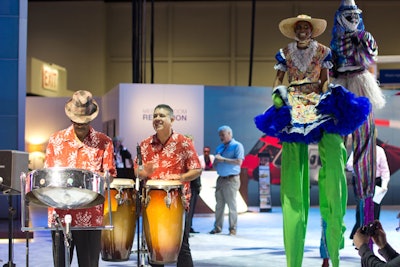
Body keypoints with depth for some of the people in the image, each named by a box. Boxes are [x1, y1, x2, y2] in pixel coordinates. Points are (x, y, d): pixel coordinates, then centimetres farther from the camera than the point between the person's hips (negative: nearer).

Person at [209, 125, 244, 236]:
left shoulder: (237, 146, -2)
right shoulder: (219, 148, 18)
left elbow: (239, 162, -16)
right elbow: (215, 166, 20)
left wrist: (223, 159, -14)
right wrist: (216, 161, -3)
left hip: (231, 179, -6)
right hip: (221, 179, 6)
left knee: (232, 204, -3)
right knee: (219, 205, 7)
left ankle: (233, 229, 3)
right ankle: (217, 227, 13)